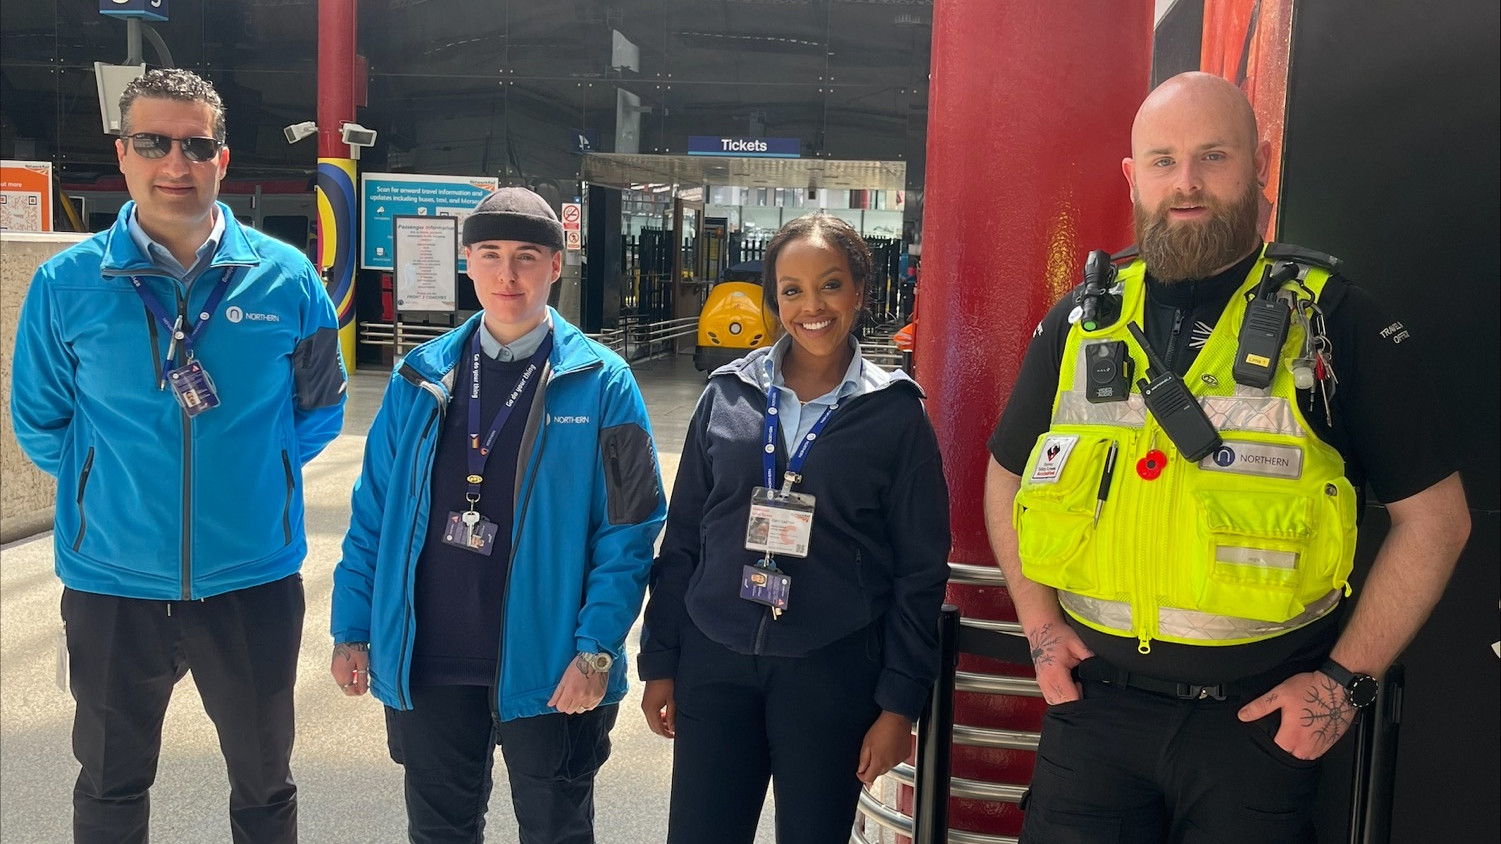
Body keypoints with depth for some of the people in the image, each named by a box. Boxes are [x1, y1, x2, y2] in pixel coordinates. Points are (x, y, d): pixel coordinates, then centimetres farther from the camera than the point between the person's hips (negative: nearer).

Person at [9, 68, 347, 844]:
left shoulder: (286, 278, -6)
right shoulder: (65, 284, -6)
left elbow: (320, 408, 7)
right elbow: (38, 422, 8)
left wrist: (252, 471, 5)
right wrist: (107, 486, 8)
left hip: (254, 581, 0)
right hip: (110, 583, 1)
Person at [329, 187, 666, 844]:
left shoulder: (601, 385, -7)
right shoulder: (420, 378, 4)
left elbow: (629, 530, -9)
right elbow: (374, 514, 7)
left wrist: (596, 649, -15)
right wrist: (352, 630, 5)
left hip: (546, 667, -3)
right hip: (425, 663, 3)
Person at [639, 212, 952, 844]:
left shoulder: (895, 414, -3)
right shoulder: (727, 395, 3)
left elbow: (921, 571, -2)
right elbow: (681, 540, 8)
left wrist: (898, 704, -4)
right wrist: (660, 662, 7)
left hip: (832, 674, -2)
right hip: (714, 665, 2)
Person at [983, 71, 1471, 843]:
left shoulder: (1337, 321, -5)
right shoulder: (1078, 324, 3)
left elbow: (1433, 516, -2)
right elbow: (1008, 481, 13)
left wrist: (1348, 679, -6)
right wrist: (1041, 626, 3)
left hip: (1258, 719, -2)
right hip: (1092, 701, 2)